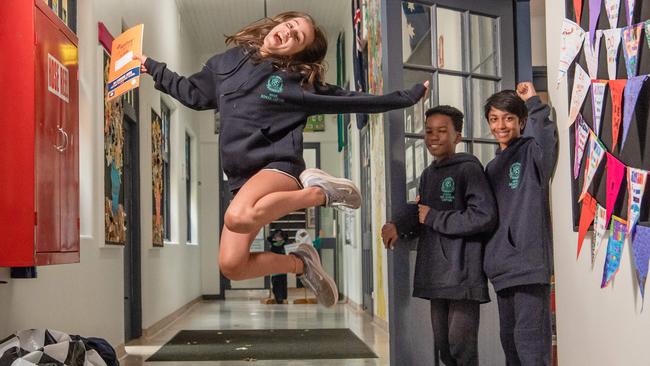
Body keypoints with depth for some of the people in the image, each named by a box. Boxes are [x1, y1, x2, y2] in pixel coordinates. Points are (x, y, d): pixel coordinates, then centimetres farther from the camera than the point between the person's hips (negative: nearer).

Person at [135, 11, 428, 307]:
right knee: (231, 266, -11)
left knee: (237, 217, -39)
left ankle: (319, 192, -16)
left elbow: (353, 101, 7)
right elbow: (193, 94, 28)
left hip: (279, 165, -5)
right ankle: (301, 264, 15)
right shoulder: (226, 63, 13)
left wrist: (410, 95, 7)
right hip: (242, 178, 5)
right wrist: (152, 67, 31)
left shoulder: (300, 81, 2)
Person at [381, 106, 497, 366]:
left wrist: (433, 218, -12)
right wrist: (399, 226, 3)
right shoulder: (428, 174, 16)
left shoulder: (468, 168, -8)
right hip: (436, 276, 8)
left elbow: (484, 217, -19)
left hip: (464, 274, -8)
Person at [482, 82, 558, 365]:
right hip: (502, 266, 8)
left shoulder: (531, 152, -4)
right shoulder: (493, 167, 19)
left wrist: (534, 104, -18)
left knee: (529, 340, -12)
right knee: (510, 339, 15)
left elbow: (546, 136, -28)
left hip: (529, 261, -8)